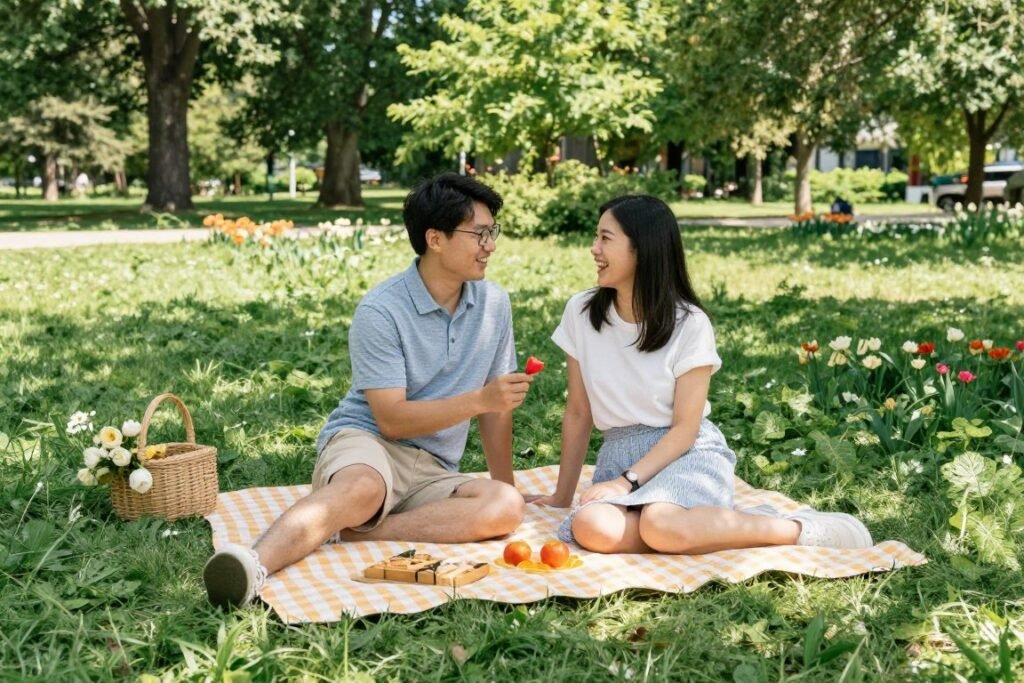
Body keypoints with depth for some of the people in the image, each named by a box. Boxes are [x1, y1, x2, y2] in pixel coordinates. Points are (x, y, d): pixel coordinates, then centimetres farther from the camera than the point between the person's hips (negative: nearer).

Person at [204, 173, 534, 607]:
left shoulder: (494, 304, 5)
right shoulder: (381, 311, -11)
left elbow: (494, 406, 14)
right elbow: (392, 420, -15)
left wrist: (505, 483, 17)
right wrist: (480, 400, -22)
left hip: (432, 471, 5)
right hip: (364, 442, -5)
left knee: (507, 507, -28)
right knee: (364, 487, -41)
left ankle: (341, 533, -30)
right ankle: (256, 564, -58)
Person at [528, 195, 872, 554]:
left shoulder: (689, 324, -9)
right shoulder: (580, 312, 1)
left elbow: (685, 428, -9)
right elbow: (578, 413, 6)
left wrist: (627, 482, -21)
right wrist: (562, 495, 7)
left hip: (688, 453, -3)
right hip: (619, 455, 3)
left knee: (661, 527, -38)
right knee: (593, 529, -32)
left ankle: (799, 529, -16)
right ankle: (728, 527, -15)